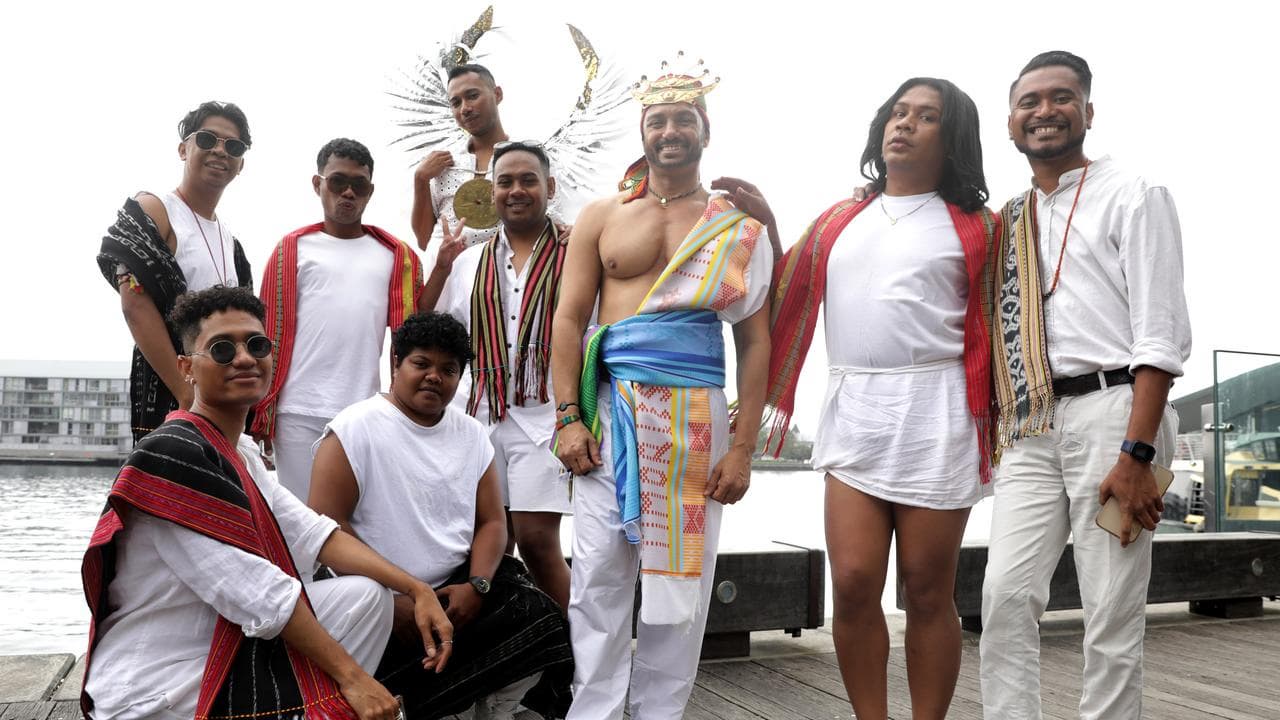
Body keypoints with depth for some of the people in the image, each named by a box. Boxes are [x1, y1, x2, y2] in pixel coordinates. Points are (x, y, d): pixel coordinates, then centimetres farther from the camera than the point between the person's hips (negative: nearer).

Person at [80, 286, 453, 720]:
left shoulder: (240, 453, 10)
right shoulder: (173, 455, -21)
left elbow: (314, 535, 4)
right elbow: (256, 592, -25)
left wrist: (418, 590, -6)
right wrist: (350, 676, -22)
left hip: (225, 649, 9)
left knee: (366, 595, 4)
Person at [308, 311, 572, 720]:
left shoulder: (472, 434, 9)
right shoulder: (356, 428, -7)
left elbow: (491, 522, 9)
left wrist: (476, 587, -10)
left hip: (456, 589, 5)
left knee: (537, 619, -15)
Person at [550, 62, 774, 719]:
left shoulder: (739, 226, 9)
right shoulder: (602, 216, 10)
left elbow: (754, 342, 6)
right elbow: (569, 319, 6)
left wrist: (742, 446, -1)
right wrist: (569, 417, -4)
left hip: (697, 412, 0)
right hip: (611, 407, 0)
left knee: (681, 576, 4)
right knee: (599, 574, -3)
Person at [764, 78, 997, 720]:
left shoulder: (974, 227, 9)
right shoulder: (838, 221, 17)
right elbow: (785, 298, 17)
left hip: (936, 414, -2)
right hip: (851, 410, 2)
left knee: (927, 594, 2)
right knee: (853, 583, -5)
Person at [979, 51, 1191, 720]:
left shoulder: (1133, 197, 3)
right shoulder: (1009, 220, 19)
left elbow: (1162, 334, -7)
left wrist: (1136, 455, -16)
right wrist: (996, 433, 10)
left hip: (1109, 409, -5)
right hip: (1031, 426, 5)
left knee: (1113, 616, -2)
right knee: (1005, 595, -4)